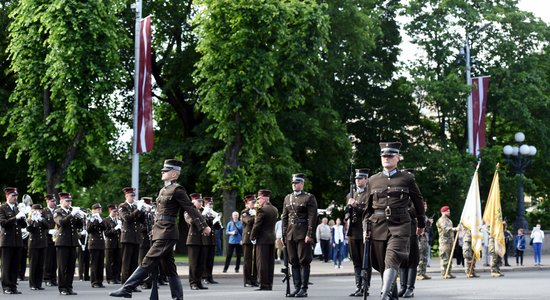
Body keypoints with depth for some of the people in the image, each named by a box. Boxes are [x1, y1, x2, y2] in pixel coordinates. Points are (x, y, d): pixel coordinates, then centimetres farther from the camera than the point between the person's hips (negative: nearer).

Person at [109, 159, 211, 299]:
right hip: (160, 233, 9)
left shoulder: (177, 189, -8)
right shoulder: (163, 190, 19)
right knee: (169, 268, 8)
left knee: (148, 262, -10)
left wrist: (203, 227, -11)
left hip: (166, 233, -9)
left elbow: (191, 209, -10)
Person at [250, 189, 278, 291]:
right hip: (272, 238, 8)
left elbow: (257, 225, -15)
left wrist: (253, 237, -5)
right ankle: (269, 284, 13)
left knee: (262, 262, -5)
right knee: (270, 262, 10)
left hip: (263, 239, -8)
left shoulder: (262, 210, -14)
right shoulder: (275, 209, 11)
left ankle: (264, 285, -6)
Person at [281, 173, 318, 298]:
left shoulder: (309, 198, -2)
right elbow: (284, 217, 16)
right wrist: (284, 234, 9)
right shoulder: (287, 198, 15)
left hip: (303, 234, -6)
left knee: (304, 261, -3)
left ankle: (304, 289, -1)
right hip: (290, 234, 6)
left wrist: (309, 234, -15)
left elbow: (312, 217, -8)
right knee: (294, 262, 7)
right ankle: (297, 287, 12)